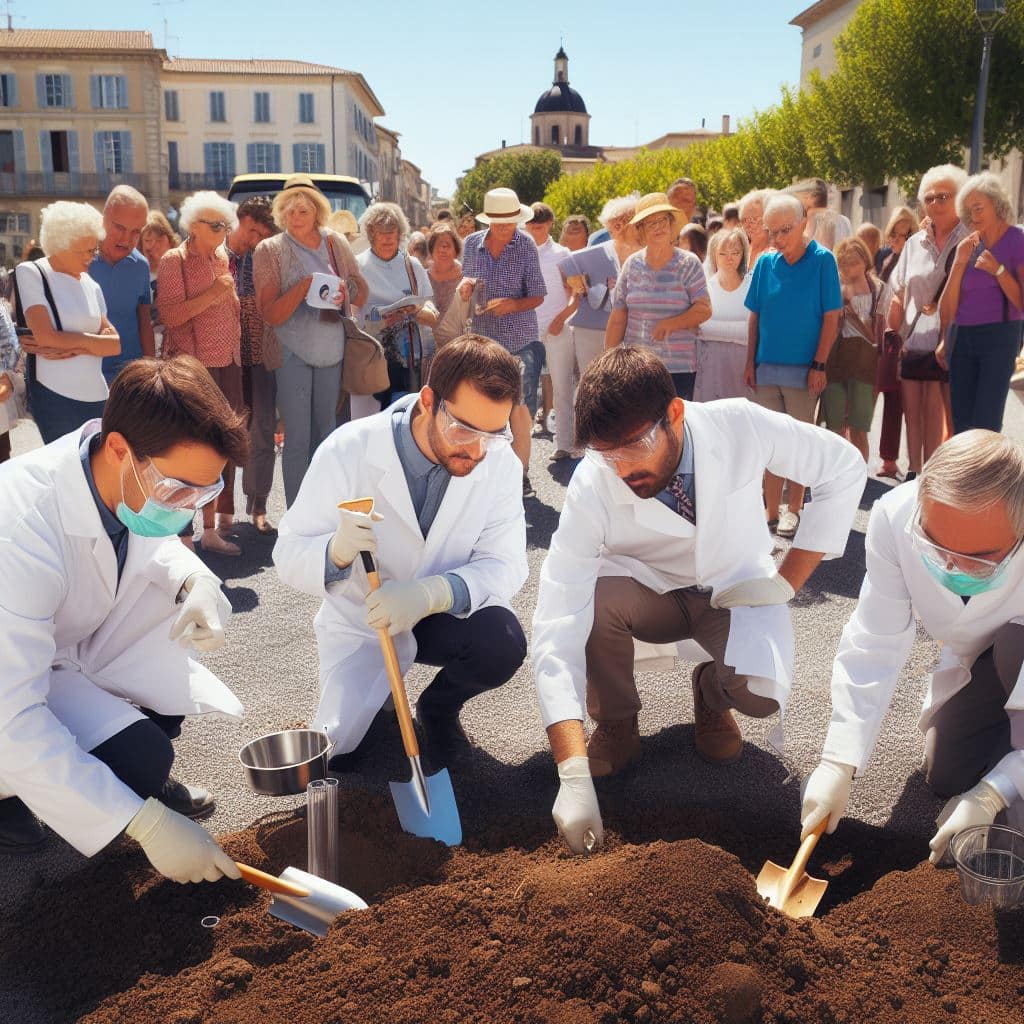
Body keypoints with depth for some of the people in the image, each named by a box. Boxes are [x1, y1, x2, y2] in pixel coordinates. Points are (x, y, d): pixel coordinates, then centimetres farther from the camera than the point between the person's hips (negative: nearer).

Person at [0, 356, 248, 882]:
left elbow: (154, 545, 5)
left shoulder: (132, 482, -19)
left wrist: (197, 579, -20)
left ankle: (145, 767, 6)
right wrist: (147, 824, -36)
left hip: (74, 642, 7)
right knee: (141, 761, -27)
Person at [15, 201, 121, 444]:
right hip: (53, 395, -5)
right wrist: (92, 341, -2)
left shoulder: (91, 285, 11)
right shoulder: (31, 273, -4)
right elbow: (46, 337, -13)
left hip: (96, 395, 5)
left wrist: (74, 347, -12)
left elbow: (115, 344, 3)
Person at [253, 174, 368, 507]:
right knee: (298, 438, -5)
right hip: (292, 352, -4)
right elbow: (271, 314, -12)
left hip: (331, 349, 4)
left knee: (326, 433, 13)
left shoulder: (335, 242, 4)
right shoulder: (269, 250, -5)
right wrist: (303, 287, -26)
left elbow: (362, 290, 7)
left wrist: (344, 291, -15)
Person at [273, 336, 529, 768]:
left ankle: (438, 707, 5)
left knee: (503, 642, -30)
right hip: (361, 623, -1)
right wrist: (337, 551, -42)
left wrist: (432, 594, -39)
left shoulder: (500, 461, -17)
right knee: (331, 753, -16)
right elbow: (289, 555, -17)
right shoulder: (348, 451, -23)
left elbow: (505, 564, -19)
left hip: (445, 615, 1)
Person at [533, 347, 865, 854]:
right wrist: (574, 777, -41)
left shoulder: (741, 427, -27)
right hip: (648, 591, 0)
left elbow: (844, 468, -10)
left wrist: (787, 580, -13)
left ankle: (713, 692, 9)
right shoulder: (591, 488, -29)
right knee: (593, 593, -34)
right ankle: (616, 723, -4)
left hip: (738, 590, 0)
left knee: (760, 692, -30)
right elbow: (557, 627, -34)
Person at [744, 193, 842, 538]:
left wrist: (819, 365, -11)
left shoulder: (822, 260, -6)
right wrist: (750, 362, 5)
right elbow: (755, 316, 8)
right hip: (766, 367, 4)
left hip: (803, 368, -4)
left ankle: (793, 509, 16)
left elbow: (831, 317, -7)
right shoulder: (765, 262, 4)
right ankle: (772, 511, 18)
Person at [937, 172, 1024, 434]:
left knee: (985, 427, -9)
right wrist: (959, 262, -4)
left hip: (999, 336, -5)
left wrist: (998, 270, -15)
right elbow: (947, 311, 5)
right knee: (961, 424, 5)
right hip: (962, 338, 5)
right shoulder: (966, 246, 10)